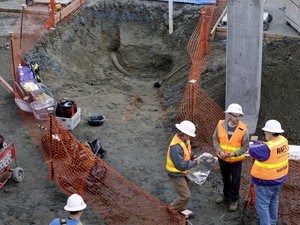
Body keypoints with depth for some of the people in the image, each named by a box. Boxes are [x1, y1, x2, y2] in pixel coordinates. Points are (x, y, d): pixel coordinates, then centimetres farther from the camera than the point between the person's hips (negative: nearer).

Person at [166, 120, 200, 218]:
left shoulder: (184, 140, -6)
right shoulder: (175, 147, -35)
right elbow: (181, 165, -33)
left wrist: (192, 156, -5)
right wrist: (194, 163, -21)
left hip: (183, 173, 9)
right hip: (176, 174, -9)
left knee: (185, 192, 22)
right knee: (185, 195, -3)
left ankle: (182, 210, 42)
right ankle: (171, 210, 17)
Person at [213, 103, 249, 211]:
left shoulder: (243, 129, -20)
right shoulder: (220, 125, -15)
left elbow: (245, 146, -12)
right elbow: (215, 139, -3)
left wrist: (234, 154, -24)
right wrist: (220, 151, -17)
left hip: (236, 160, -3)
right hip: (222, 158, 3)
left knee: (235, 181, 10)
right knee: (225, 178, 23)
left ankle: (234, 200, 30)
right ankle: (226, 196, 45)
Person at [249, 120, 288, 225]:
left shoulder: (268, 148, -31)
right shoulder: (284, 141, -7)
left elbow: (252, 150, -19)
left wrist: (257, 144, 0)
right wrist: (261, 144, -1)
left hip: (266, 182, -9)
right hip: (280, 178, 9)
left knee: (262, 205, 2)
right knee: (273, 200, 25)